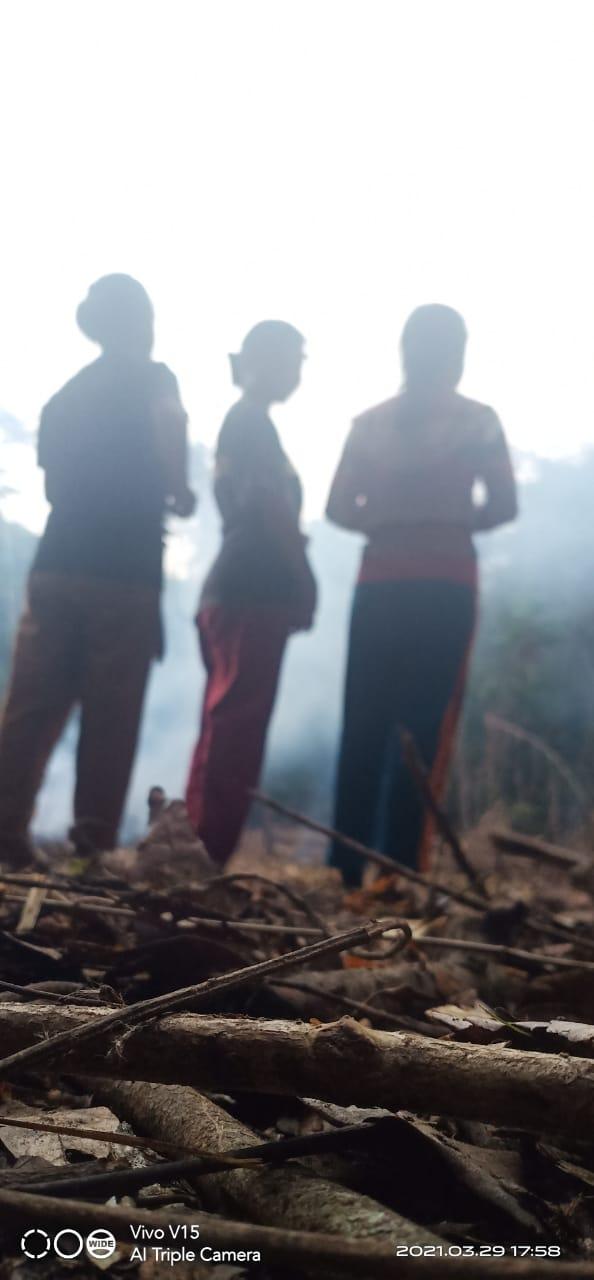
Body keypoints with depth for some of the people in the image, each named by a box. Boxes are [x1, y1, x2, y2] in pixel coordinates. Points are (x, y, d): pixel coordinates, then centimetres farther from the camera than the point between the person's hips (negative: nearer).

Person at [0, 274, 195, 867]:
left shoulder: (65, 394, 21)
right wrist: (179, 493, -1)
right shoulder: (151, 377, 4)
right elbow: (169, 424, -18)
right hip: (123, 572, -5)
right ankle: (93, 849, -2)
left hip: (56, 567, 5)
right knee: (110, 717, -3)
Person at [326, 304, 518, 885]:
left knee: (363, 727, 6)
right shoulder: (476, 419, 2)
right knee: (426, 728, -1)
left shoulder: (370, 421, 9)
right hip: (444, 586, -3)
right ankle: (401, 872, -3)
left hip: (379, 585, 3)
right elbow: (503, 506, 0)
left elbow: (339, 508, 5)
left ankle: (344, 870, 6)